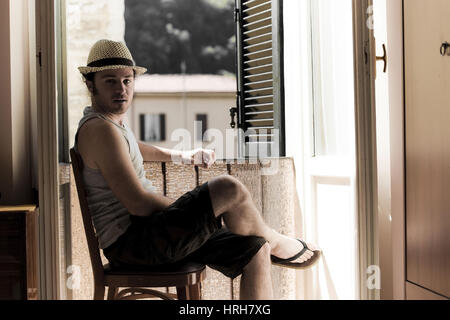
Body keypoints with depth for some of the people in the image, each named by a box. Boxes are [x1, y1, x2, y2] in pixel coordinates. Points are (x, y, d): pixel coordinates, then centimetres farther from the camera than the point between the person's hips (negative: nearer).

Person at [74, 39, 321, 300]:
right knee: (230, 189, -20)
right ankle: (275, 242, 7)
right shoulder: (99, 129, -16)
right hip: (131, 241, -10)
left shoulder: (113, 122, 15)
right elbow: (138, 203, -22)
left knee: (255, 250, 3)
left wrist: (180, 155, 43)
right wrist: (190, 210, -7)